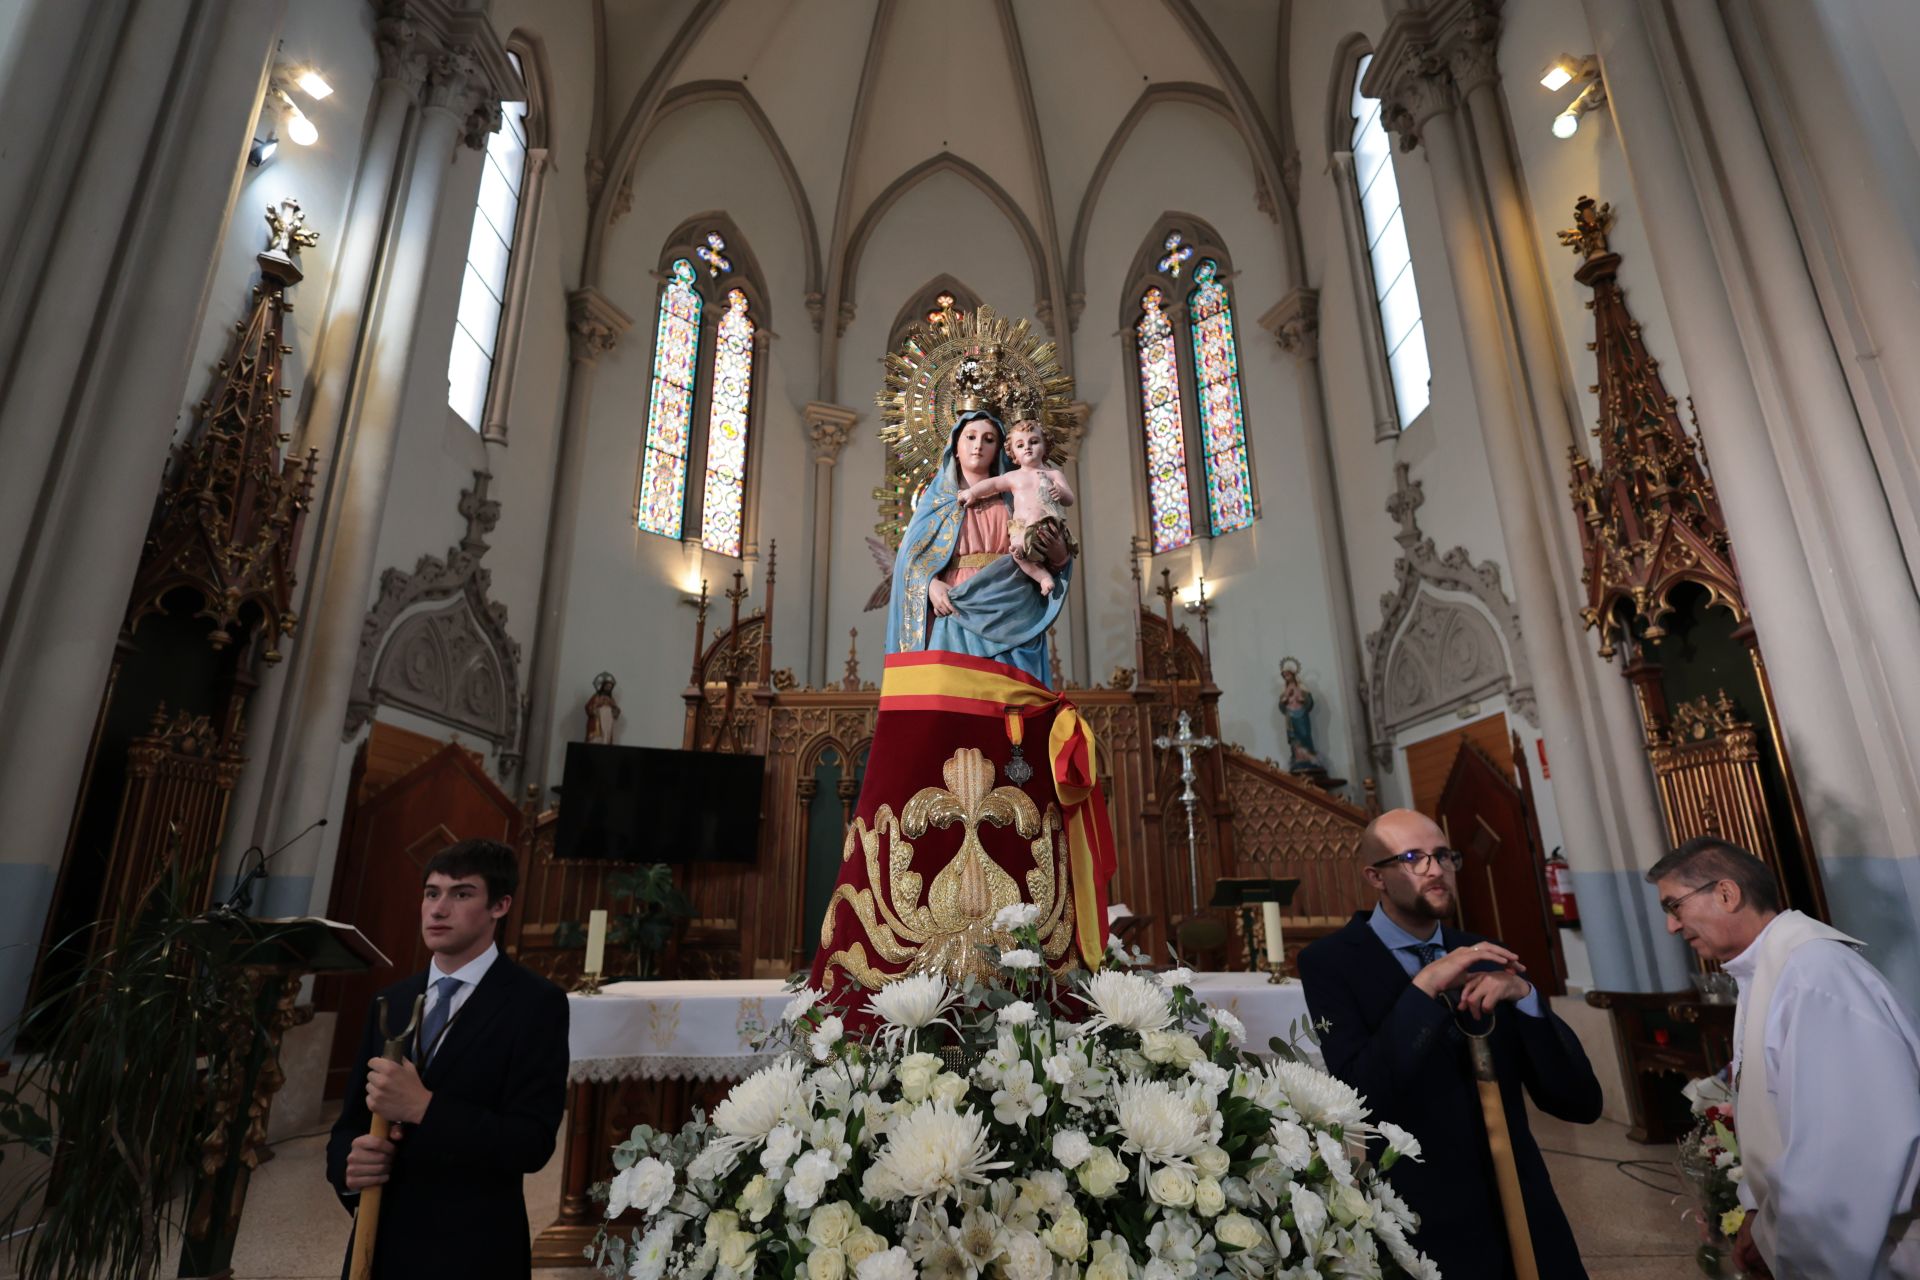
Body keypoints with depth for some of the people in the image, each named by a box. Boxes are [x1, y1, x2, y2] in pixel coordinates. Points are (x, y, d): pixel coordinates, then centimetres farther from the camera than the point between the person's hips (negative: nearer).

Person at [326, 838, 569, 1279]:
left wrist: (424, 1107, -26)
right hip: (379, 1243, 5)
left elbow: (532, 1142, -19)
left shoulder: (536, 1002, -15)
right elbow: (350, 1121, 9)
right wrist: (349, 1163, -12)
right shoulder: (391, 1000, 5)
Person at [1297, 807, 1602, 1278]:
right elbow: (1359, 1098, -22)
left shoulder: (1486, 956, 4)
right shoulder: (1331, 961, -12)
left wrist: (1524, 995, -16)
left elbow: (1581, 1103, -1)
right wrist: (1423, 988, -26)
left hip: (1525, 1219, 5)